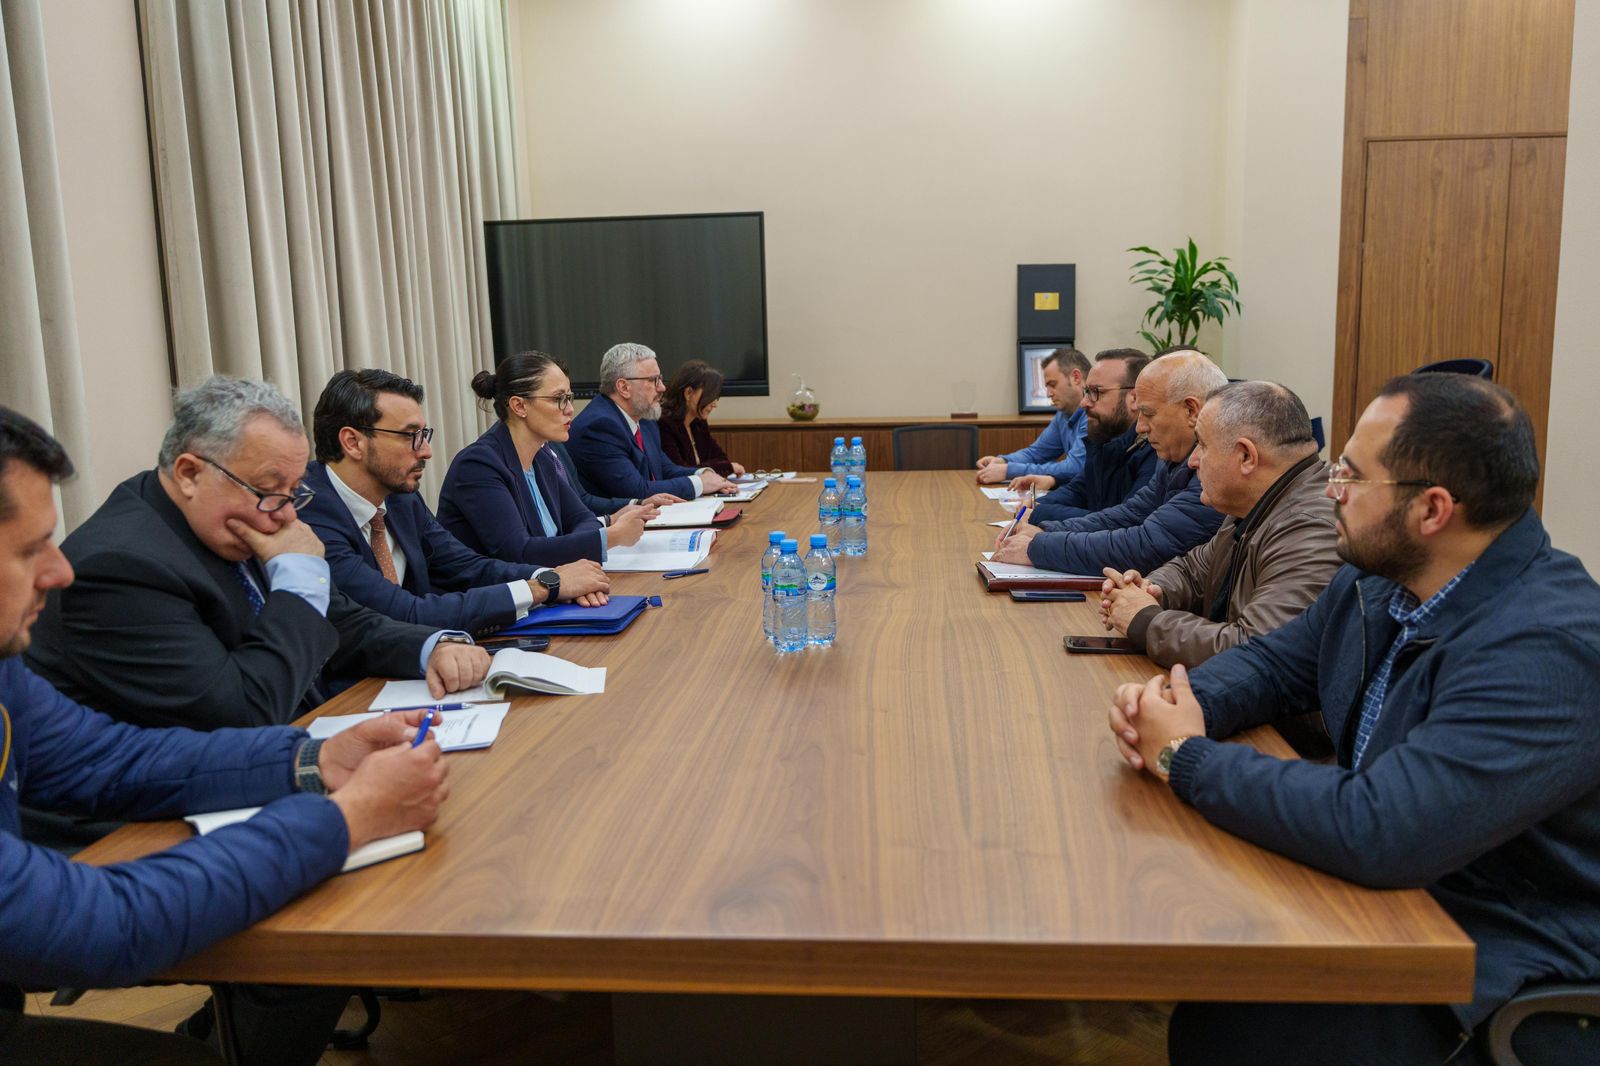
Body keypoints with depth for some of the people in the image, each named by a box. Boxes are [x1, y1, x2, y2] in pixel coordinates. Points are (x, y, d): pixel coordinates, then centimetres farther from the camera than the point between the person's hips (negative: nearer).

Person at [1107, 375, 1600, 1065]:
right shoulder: (1378, 581, 0)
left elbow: (1375, 832, -36)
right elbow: (1272, 662, 13)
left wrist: (1187, 759, -23)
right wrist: (1184, 705, -10)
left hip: (1493, 961, -8)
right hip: (1377, 885, 8)